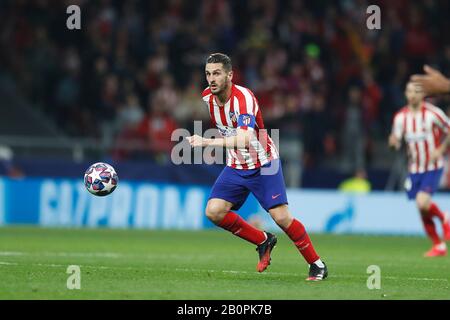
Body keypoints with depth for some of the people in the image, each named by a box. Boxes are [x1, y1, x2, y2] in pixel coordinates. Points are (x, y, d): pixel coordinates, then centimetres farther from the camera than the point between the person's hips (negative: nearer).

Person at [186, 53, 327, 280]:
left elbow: (245, 140, -42)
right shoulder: (207, 96, -5)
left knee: (281, 217, -14)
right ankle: (263, 241, 10)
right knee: (214, 212, -11)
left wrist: (208, 142, -51)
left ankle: (317, 265, 3)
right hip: (235, 166, 6)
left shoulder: (243, 98, -27)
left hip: (263, 164, -6)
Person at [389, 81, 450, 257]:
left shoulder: (433, 113, -12)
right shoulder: (400, 116, 0)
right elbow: (395, 140, 3)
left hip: (433, 168, -4)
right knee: (423, 210, 5)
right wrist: (394, 141, -21)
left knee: (422, 203, -23)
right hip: (414, 169, 4)